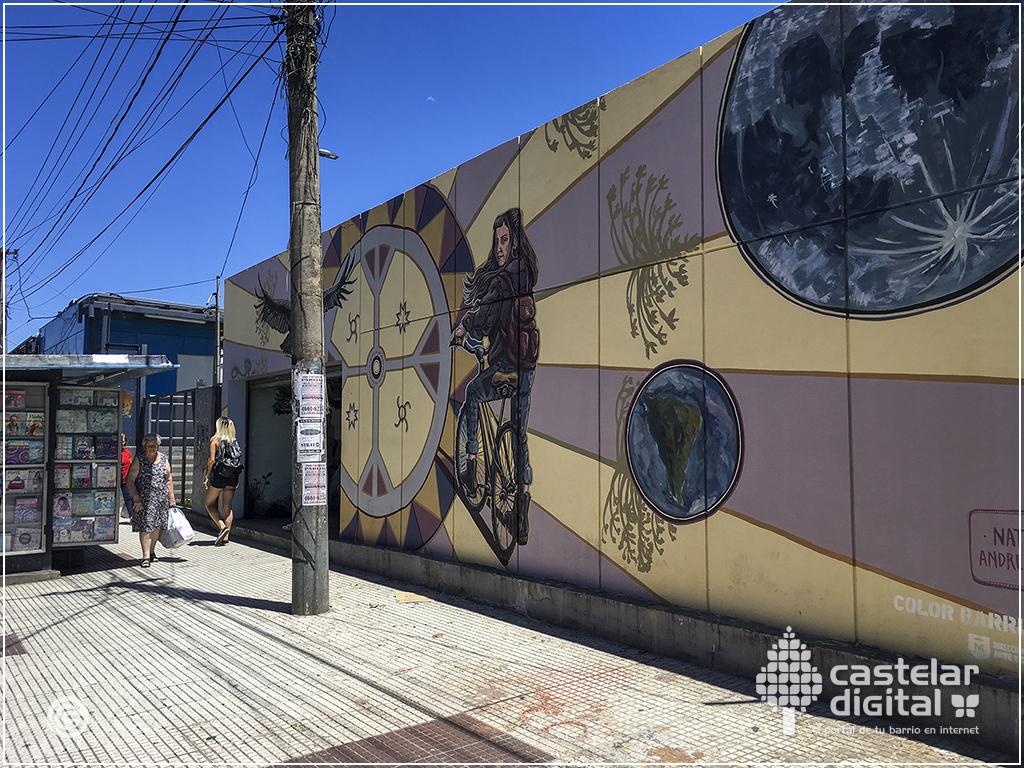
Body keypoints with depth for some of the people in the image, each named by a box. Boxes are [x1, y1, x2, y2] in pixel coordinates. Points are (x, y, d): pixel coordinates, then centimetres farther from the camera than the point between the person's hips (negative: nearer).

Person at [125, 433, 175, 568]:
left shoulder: (163, 459, 9)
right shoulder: (138, 459, -3)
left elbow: (169, 480, 14)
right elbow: (129, 480, -5)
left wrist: (171, 499, 12)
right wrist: (136, 498, -13)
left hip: (161, 499, 4)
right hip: (143, 499, -4)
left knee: (157, 526, 10)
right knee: (145, 526, -9)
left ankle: (152, 551, 25)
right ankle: (146, 556, -9)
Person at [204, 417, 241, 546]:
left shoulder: (215, 440, -4)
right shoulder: (234, 441, 10)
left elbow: (211, 460, -11)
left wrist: (206, 477, -5)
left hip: (218, 476, -5)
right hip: (232, 476, 5)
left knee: (209, 504, 9)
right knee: (227, 506, 8)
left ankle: (223, 527, -10)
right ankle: (225, 537, 6)